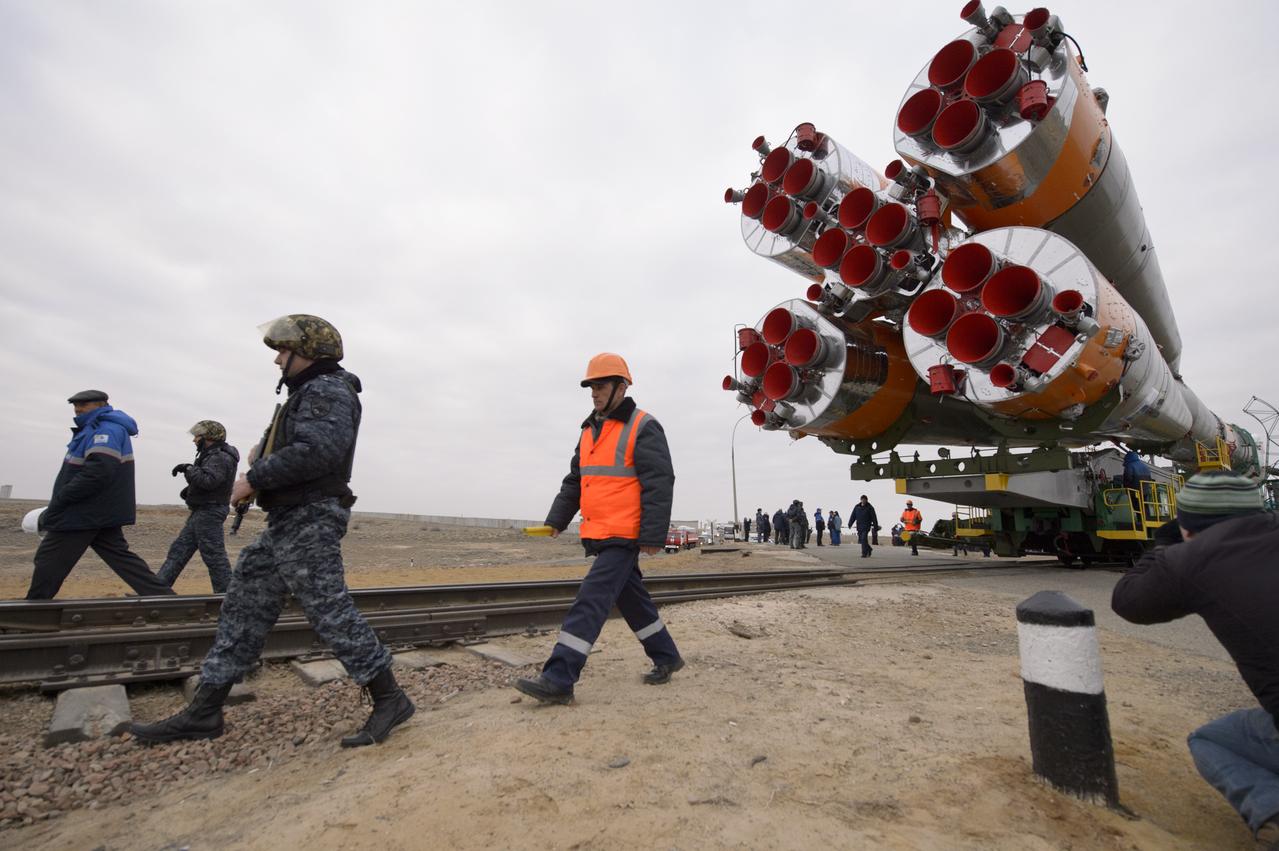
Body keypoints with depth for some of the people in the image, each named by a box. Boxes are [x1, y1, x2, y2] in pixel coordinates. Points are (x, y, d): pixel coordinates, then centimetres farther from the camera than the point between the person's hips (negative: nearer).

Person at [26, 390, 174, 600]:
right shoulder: (98, 428, 19)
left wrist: (56, 504, -19)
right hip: (104, 512, 10)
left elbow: (96, 473, -26)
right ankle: (163, 597, 3)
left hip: (83, 512, -10)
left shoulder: (106, 429, -15)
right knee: (120, 556, 7)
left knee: (49, 560, 2)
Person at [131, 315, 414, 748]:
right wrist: (265, 448, 15)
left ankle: (389, 699, 0)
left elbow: (317, 451, -27)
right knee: (244, 609, 13)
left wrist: (255, 478, -18)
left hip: (309, 521, -11)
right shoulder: (308, 393, 20)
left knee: (329, 611, -9)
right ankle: (203, 712, 24)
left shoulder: (328, 391, -12)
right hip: (285, 522, 11)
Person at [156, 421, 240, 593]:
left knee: (214, 556, -7)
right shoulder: (212, 455, 17)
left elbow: (208, 480, -29)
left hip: (209, 513, -11)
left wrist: (188, 469, -17)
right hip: (201, 512, 11)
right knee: (178, 550, 13)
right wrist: (190, 489, 9)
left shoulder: (220, 458, -16)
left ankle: (226, 596, -1)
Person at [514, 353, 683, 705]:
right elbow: (574, 481, 18)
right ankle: (666, 657, 34)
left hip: (624, 536, -8)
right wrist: (557, 519, 9)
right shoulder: (590, 430, 15)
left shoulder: (643, 428, -9)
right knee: (632, 600, 18)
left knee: (590, 602, -10)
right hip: (598, 535, 9)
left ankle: (558, 679, -4)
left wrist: (652, 536, -18)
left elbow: (659, 486, -14)